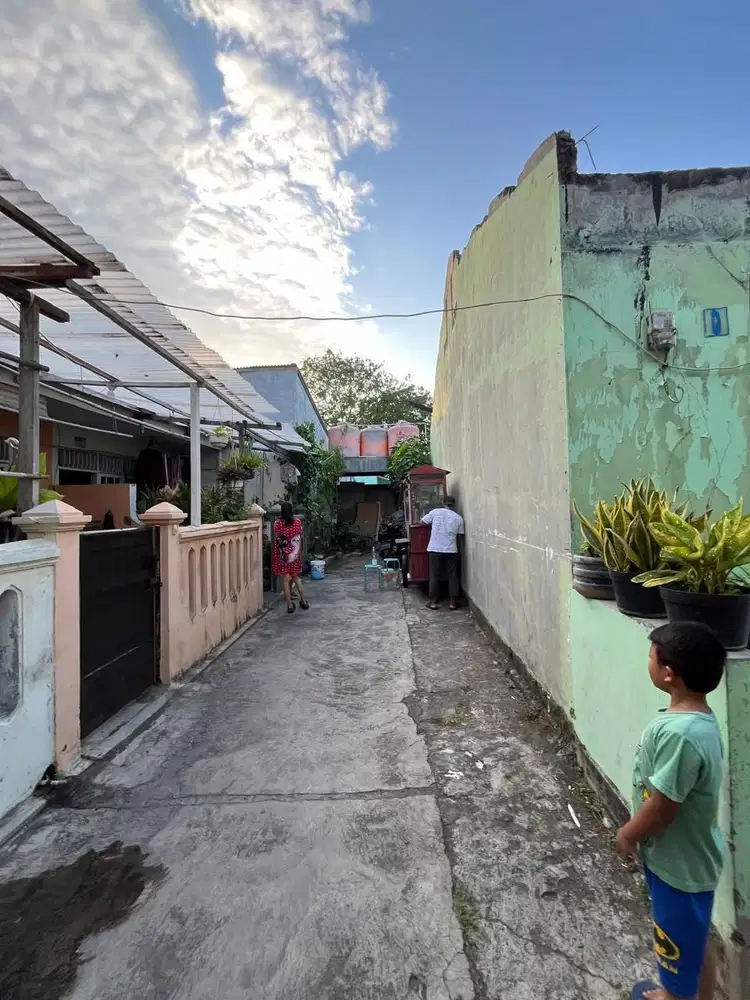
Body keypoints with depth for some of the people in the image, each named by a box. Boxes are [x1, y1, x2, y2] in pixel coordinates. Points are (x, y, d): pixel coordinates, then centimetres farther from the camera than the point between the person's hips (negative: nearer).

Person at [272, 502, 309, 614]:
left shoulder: (277, 524, -10)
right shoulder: (298, 522, -5)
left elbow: (276, 541, -1)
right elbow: (300, 539, 3)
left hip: (283, 555, -2)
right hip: (295, 554, 2)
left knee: (285, 579, 5)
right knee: (296, 577, 19)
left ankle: (290, 605, 7)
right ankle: (303, 600, 18)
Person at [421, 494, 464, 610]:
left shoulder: (435, 512, 2)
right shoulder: (458, 518, 5)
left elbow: (422, 522, 12)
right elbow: (459, 536, 9)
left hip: (435, 549, 0)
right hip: (451, 550, 0)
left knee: (434, 576, 7)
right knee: (453, 576, 9)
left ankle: (433, 602, 11)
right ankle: (453, 602, 12)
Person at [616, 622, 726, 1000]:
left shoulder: (678, 733, -36)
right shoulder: (698, 718, -6)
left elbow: (661, 808, -27)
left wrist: (628, 835, -9)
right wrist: (637, 826, 15)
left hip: (679, 866, -8)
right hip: (690, 858, 8)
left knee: (681, 949, 17)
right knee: (693, 941, 29)